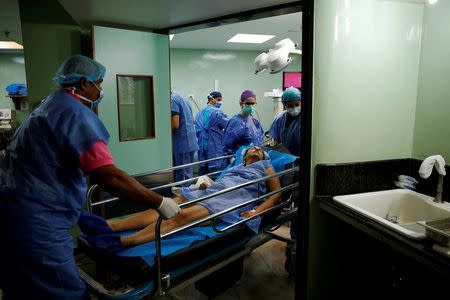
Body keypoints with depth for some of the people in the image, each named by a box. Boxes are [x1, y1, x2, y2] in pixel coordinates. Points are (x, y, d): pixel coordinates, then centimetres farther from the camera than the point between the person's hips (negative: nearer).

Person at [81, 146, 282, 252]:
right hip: (212, 191, 6)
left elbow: (277, 194, 8)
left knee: (183, 216, -31)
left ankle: (123, 242, -47)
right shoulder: (235, 166, 37)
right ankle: (110, 226, -34)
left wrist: (256, 210, -9)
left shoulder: (265, 167, 23)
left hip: (236, 199, -6)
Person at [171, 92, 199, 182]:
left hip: (182, 144, -9)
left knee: (184, 175, -4)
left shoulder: (172, 99, -11)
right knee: (188, 173, 14)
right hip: (190, 142, 9)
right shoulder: (181, 98, 19)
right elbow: (193, 121, 21)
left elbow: (175, 125, -18)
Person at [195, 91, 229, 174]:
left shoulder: (199, 113, 12)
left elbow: (197, 130, 15)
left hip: (202, 147, 7)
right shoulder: (218, 113, -10)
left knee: (203, 170, 9)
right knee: (215, 172, -3)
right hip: (215, 147, -7)